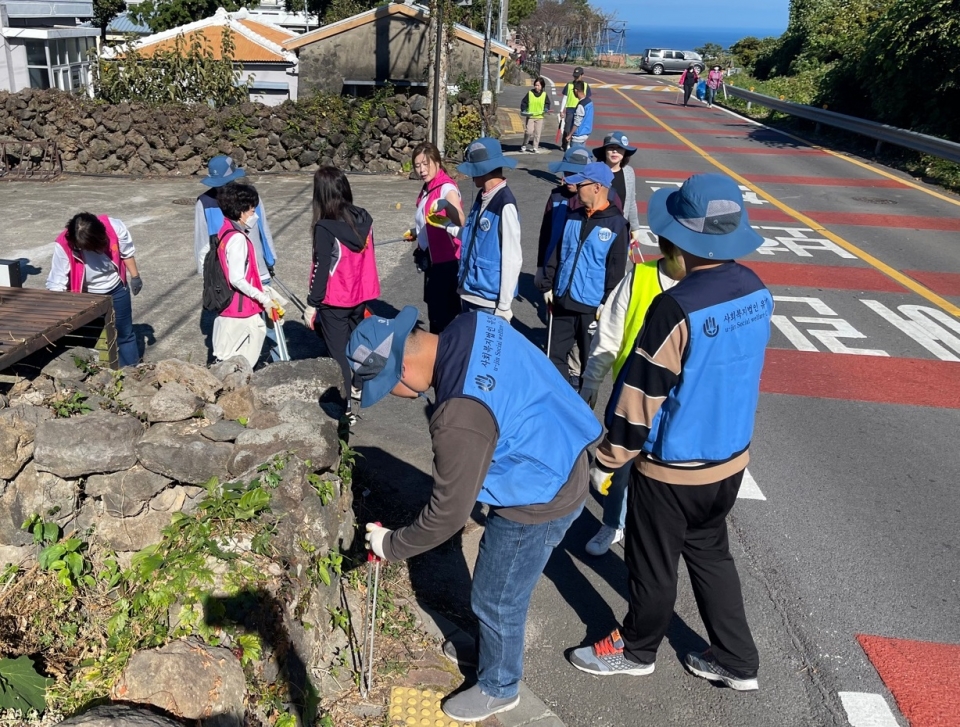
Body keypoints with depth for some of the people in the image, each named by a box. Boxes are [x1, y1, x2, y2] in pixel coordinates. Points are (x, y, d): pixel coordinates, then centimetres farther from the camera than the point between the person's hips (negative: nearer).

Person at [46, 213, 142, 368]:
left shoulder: (115, 227, -30)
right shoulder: (63, 245, -32)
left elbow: (127, 253, -8)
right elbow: (56, 284, -27)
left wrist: (135, 276, 2)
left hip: (116, 289, 1)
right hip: (87, 295, -1)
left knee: (124, 333, 13)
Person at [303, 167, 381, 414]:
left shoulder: (325, 227, -19)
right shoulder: (364, 218, -3)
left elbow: (321, 268, -17)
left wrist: (312, 304, -9)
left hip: (334, 301, -6)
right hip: (361, 295, 6)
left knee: (338, 352, 3)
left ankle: (346, 407, 6)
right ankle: (357, 387, 41)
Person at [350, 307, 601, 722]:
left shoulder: (460, 417, -35)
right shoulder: (473, 326, -10)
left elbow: (447, 514, -22)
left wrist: (391, 546, -5)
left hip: (539, 500, -9)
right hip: (557, 467, 9)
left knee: (496, 599, 14)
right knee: (499, 588, 28)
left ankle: (498, 687, 40)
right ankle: (492, 650, 53)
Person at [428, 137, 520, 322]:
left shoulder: (505, 205, -21)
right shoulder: (482, 197, 4)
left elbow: (512, 259, -20)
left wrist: (504, 305, -17)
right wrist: (445, 224, 19)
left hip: (490, 301, -8)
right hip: (469, 293, 8)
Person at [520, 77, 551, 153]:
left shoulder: (545, 94, 4)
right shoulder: (530, 93, 1)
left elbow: (547, 104, 12)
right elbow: (524, 103, 3)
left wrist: (546, 109, -8)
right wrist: (523, 111, -11)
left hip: (540, 116, 2)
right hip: (530, 116, -2)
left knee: (537, 133, 2)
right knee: (529, 131, -11)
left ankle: (535, 148, 11)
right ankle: (524, 145, 9)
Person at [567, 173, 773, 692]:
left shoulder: (676, 308, -28)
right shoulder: (755, 291, -5)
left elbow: (641, 394, -21)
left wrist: (606, 461, -10)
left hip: (672, 467, -7)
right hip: (730, 457, 7)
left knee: (653, 564, 15)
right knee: (710, 554, 24)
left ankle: (637, 650, 38)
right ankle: (736, 661, 37)